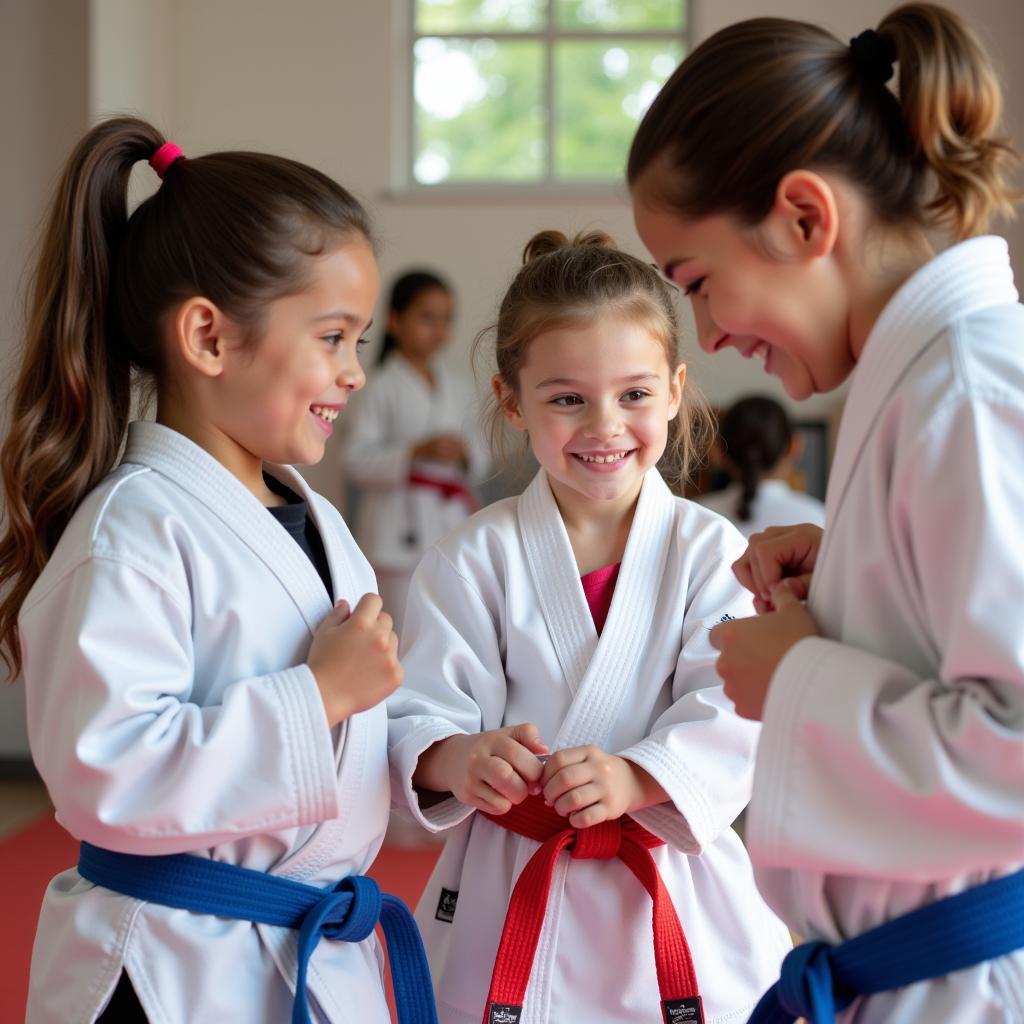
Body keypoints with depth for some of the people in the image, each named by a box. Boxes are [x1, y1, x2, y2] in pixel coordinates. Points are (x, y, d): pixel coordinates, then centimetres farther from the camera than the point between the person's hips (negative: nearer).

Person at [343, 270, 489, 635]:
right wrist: (417, 452, -20)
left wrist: (466, 454, -8)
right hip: (400, 529, -5)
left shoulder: (459, 389, 11)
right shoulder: (381, 389, -5)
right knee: (400, 632, -2)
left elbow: (480, 461, 15)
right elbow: (357, 461, -10)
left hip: (452, 525, 5)